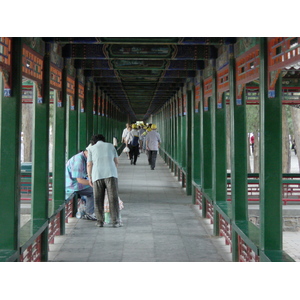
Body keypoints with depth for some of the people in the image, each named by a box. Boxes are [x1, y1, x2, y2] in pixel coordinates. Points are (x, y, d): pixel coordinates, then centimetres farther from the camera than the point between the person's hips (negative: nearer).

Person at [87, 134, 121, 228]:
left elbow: (89, 165, 8)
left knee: (98, 199, 8)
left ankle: (100, 221, 8)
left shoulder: (91, 148, 14)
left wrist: (90, 178, 16)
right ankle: (115, 221, -4)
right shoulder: (110, 146, 17)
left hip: (97, 175, 0)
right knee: (113, 199, 0)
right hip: (111, 174, 0)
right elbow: (116, 161, 15)